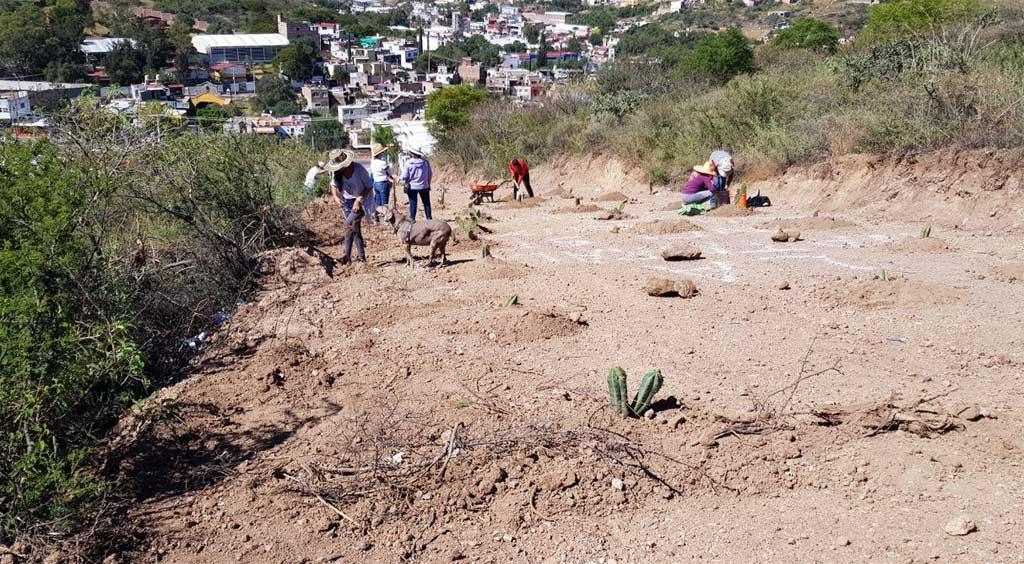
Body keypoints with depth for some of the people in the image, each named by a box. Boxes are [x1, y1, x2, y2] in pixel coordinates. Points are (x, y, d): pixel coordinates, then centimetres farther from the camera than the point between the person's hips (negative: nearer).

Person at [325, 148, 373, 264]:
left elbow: (369, 187, -18)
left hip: (362, 201, -6)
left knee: (349, 224, -22)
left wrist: (358, 200, -28)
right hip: (347, 201, 6)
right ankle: (361, 256, 20)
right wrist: (336, 197, -15)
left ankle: (346, 254, -14)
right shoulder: (336, 172, -11)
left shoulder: (359, 169, -24)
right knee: (355, 229, 9)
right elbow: (334, 185, 5)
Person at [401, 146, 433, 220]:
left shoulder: (408, 163, -15)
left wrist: (404, 182, 10)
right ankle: (429, 218, 20)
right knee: (426, 203, 14)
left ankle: (412, 219, 11)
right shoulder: (425, 162, -7)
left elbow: (404, 176, -11)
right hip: (424, 186, 2)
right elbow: (430, 174, 3)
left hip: (412, 186, -2)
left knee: (413, 203, 8)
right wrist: (428, 183, 17)